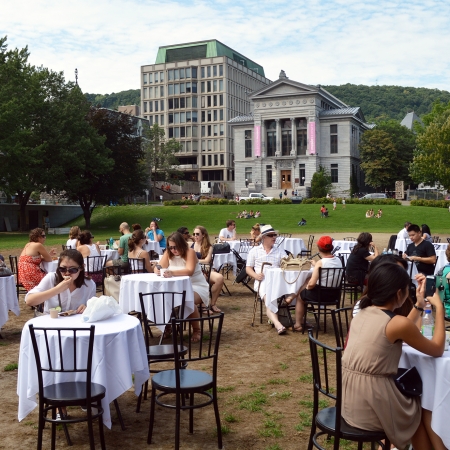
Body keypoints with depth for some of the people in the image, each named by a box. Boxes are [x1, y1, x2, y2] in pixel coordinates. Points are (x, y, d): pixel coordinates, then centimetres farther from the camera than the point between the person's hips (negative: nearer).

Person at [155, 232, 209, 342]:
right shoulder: (168, 253, 2)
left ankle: (197, 330, -12)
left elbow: (189, 271, -29)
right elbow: (158, 267, -6)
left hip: (196, 287, -5)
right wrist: (158, 271, -32)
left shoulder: (190, 252, -14)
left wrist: (172, 273, -44)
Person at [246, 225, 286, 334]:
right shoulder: (255, 251, 18)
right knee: (269, 300, -32)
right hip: (263, 281, -3)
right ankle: (278, 324, -48)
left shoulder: (279, 251, 23)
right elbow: (248, 268, 15)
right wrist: (255, 275, -7)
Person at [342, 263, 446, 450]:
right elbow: (437, 350, 0)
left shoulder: (362, 313, 6)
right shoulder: (398, 323, -16)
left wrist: (419, 304, 21)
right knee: (425, 408, 23)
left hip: (350, 402, 7)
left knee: (414, 401, 30)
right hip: (371, 408, -7)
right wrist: (439, 307, 7)